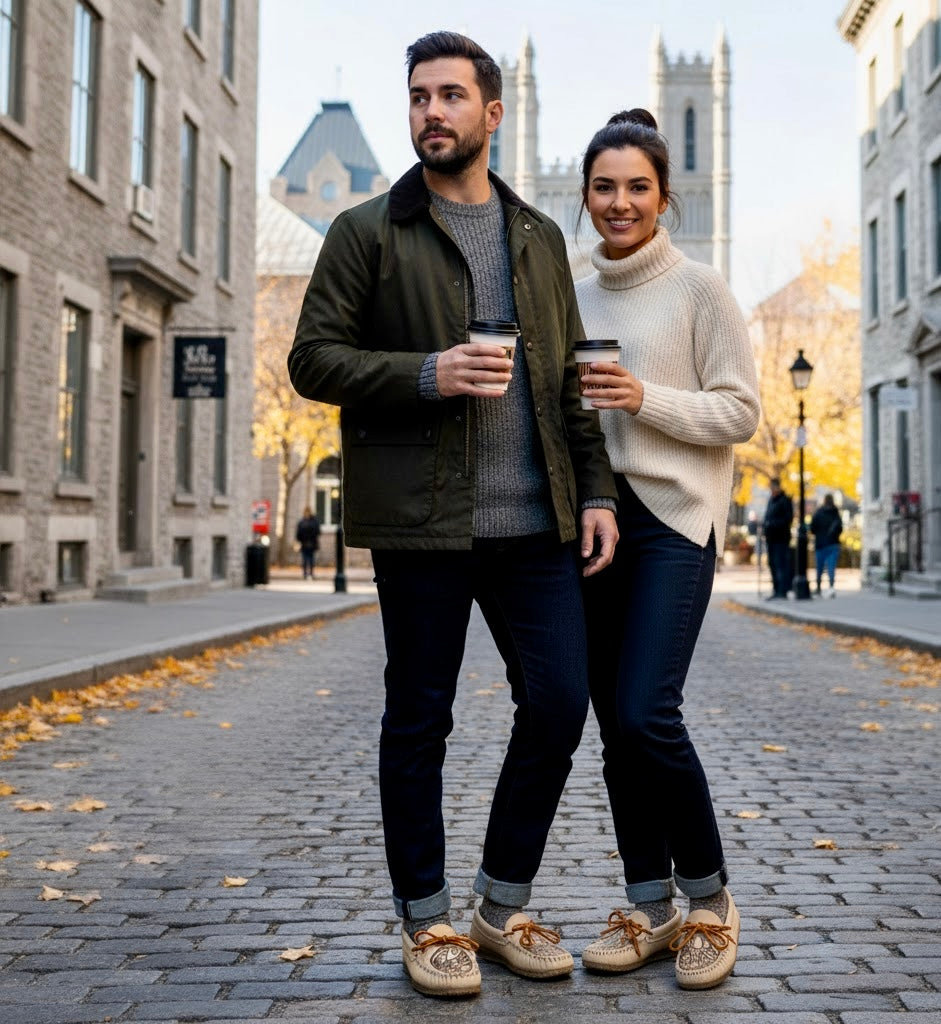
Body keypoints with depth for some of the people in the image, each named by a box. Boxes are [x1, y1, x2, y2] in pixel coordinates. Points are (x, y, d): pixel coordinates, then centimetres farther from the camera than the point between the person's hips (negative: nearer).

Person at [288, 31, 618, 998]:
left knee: (559, 704, 0)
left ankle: (503, 907, 20)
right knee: (419, 720, 4)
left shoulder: (539, 237, 17)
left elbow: (568, 378, 16)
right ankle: (428, 923, 21)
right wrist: (425, 376, -15)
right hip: (420, 518, -3)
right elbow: (313, 358, -1)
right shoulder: (367, 231, 5)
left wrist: (596, 490, 6)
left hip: (533, 520, 4)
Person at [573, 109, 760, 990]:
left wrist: (645, 398, -17)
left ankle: (709, 897, 7)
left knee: (646, 714, -15)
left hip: (673, 519, -5)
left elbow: (741, 412, -5)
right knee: (614, 726, 6)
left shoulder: (700, 289, -1)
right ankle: (651, 909, 19)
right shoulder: (573, 298, 14)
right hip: (592, 519, 5)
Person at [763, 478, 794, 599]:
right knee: (772, 564, 11)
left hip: (781, 538, -9)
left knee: (781, 564, -10)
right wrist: (765, 524, 4)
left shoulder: (785, 500, -8)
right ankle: (776, 590, 18)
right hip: (771, 538, 9)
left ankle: (782, 591, -10)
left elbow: (788, 519, -15)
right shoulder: (771, 500, 18)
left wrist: (771, 524, -20)